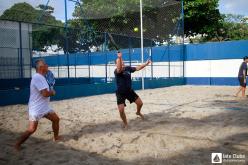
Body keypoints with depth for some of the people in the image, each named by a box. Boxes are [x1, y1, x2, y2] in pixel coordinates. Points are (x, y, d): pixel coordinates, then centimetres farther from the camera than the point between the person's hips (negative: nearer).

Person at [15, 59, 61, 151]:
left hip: (44, 107, 10)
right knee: (31, 129, -8)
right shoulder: (37, 77, -24)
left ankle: (56, 137, 31)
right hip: (36, 109, -10)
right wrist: (52, 92, -8)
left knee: (56, 119, 14)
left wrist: (50, 92, 3)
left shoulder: (40, 77, 9)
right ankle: (17, 144, 10)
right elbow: (45, 93, -27)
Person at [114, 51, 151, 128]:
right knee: (121, 110, -11)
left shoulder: (128, 68, -2)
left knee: (140, 103, 10)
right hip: (120, 93, -5)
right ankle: (125, 124, 17)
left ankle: (138, 112, 46)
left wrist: (146, 64, 3)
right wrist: (119, 58, -59)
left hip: (129, 91, 5)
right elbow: (119, 69, -46)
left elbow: (137, 68, 9)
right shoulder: (116, 71, -21)